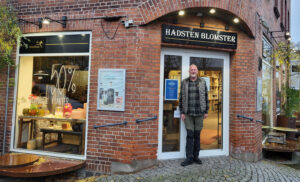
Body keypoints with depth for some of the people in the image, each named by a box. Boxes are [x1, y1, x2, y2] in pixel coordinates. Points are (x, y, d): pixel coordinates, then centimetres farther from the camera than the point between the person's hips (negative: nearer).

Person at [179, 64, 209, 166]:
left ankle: (196, 156, 20)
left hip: (199, 113, 1)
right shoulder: (184, 82, 4)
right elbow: (181, 98, 4)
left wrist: (206, 111, 2)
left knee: (197, 135, 8)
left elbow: (206, 97, 6)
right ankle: (189, 158, 7)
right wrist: (182, 112, -1)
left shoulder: (202, 82, 4)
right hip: (188, 113, 0)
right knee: (189, 135, -1)